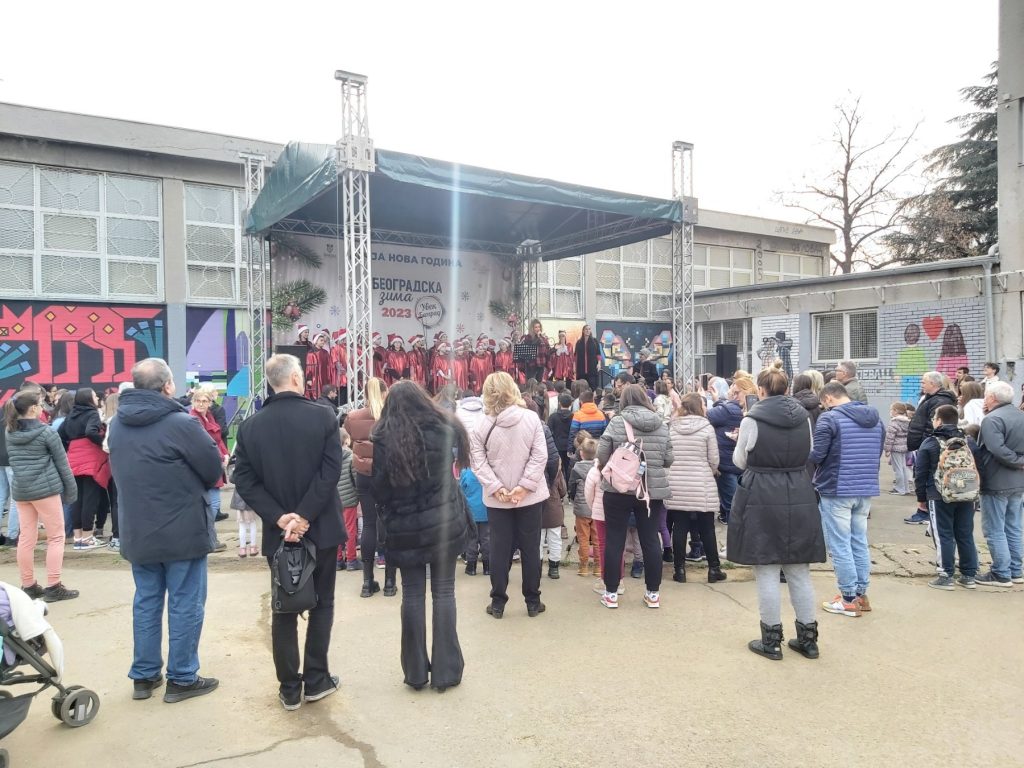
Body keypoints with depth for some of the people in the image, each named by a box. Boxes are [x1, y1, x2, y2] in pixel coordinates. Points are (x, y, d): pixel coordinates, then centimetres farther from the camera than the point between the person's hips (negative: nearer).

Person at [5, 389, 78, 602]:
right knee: (56, 536, 2)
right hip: (45, 487, -6)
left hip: (20, 489, 6)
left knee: (27, 537, 11)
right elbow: (62, 463, -5)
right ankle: (53, 587, 1)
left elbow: (12, 460, 17)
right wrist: (71, 489, 2)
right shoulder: (46, 432, -10)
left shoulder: (9, 431, 7)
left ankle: (28, 586, 18)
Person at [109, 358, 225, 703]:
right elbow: (214, 470, -11)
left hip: (136, 531, 7)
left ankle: (143, 676, 26)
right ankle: (181, 679, 14)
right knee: (185, 604, 5)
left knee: (146, 601, 17)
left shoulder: (118, 424, 2)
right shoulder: (181, 424, -19)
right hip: (182, 531, -6)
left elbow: (120, 473, 14)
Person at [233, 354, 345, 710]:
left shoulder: (250, 426, -1)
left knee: (283, 609, 13)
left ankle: (289, 689, 19)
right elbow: (330, 472, -18)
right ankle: (316, 680, 20)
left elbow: (244, 480, -7)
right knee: (321, 604, 14)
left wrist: (279, 518, -11)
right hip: (321, 528, -2)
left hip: (277, 532, 2)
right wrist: (305, 517, -16)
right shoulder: (323, 417, -11)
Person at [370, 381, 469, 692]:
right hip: (445, 523, 1)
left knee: (413, 595, 10)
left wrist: (390, 517, 8)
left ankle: (416, 671, 18)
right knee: (443, 593, 8)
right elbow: (457, 464, 12)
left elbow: (378, 489, -6)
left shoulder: (382, 439, -8)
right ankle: (445, 670, 13)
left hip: (404, 530, 0)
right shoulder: (443, 428, -5)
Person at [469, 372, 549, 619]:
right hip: (529, 496, 0)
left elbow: (478, 461, -9)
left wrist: (496, 487, -9)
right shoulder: (531, 418, -8)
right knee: (530, 548, 10)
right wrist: (524, 486, -11)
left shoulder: (481, 425, -6)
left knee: (499, 549, 10)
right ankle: (533, 602, 20)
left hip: (496, 498, 0)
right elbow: (540, 456, -12)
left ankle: (498, 603, 18)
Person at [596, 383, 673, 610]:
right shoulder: (661, 425, 3)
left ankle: (611, 593, 14)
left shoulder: (617, 422, -7)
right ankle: (653, 593, 19)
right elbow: (669, 460, 5)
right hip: (653, 489, 3)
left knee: (615, 540, 6)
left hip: (619, 489, -2)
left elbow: (602, 456, -8)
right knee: (650, 539, 11)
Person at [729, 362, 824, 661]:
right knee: (799, 570, 14)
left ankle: (771, 640, 12)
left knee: (766, 571, 4)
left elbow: (740, 460, 1)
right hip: (799, 497, 5)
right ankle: (808, 637, 22)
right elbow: (807, 455, 16)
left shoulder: (752, 419, -10)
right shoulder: (803, 417, 4)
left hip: (761, 499, -5)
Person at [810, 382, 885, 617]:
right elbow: (878, 454, 17)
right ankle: (861, 594, 23)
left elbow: (816, 455, -17)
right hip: (867, 490, 7)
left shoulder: (829, 418, -14)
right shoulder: (875, 418, 10)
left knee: (840, 546, 2)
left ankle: (849, 599, 7)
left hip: (836, 490, -7)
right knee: (859, 543, 15)